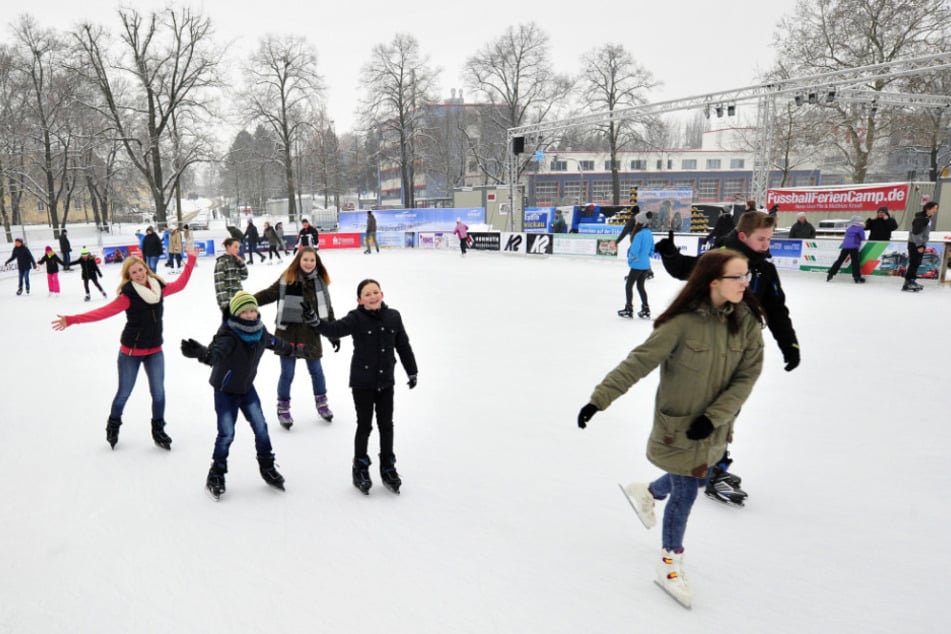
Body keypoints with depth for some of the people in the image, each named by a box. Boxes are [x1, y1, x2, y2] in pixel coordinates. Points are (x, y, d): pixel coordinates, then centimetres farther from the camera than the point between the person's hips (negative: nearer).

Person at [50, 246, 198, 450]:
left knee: (158, 392, 5)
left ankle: (158, 430, 22)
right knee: (124, 393, 9)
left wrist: (191, 260, 17)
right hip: (131, 352, -4)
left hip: (155, 350, 4)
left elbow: (180, 284, 15)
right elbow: (104, 312, -25)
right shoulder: (128, 295, -17)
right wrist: (72, 320, -34)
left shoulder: (158, 288, -1)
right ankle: (113, 426, 34)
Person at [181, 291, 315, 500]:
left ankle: (267, 467, 24)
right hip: (225, 391, -5)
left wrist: (296, 349, 30)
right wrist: (200, 353, -72)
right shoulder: (228, 334, -29)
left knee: (261, 427, 6)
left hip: (247, 388, 5)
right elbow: (216, 353, -50)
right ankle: (216, 474, 16)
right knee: (226, 433, -5)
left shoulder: (260, 332, -9)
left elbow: (278, 344, 13)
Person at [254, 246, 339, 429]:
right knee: (287, 373, 4)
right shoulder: (287, 279, -9)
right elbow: (268, 294, -4)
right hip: (288, 333, -3)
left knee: (316, 370, 16)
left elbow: (327, 309, 5)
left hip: (310, 333, 3)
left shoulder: (320, 281, 0)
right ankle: (283, 407, 24)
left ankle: (321, 402, 37)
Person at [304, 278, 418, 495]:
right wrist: (314, 320, -46)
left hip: (386, 381, 3)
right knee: (364, 426, 7)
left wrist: (412, 371, 13)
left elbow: (403, 345, 7)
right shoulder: (356, 318, -12)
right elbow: (334, 330, -28)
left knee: (386, 425, 12)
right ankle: (360, 470, 24)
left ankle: (388, 469, 27)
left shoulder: (393, 316, -2)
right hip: (362, 382, -3)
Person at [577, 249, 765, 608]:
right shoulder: (683, 322, -24)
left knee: (698, 478, 24)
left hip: (714, 427, 6)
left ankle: (647, 493, 55)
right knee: (685, 493, 3)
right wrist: (599, 399, -28)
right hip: (679, 424, -5)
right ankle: (670, 562, 26)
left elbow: (747, 376, -9)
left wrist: (713, 416, -18)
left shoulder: (747, 321, -10)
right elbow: (639, 362, -24)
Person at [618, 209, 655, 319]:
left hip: (637, 265, -8)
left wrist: (630, 259, -4)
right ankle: (645, 310, 19)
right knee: (640, 286, 18)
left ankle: (629, 310, 7)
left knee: (628, 285, 5)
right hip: (646, 265, 8)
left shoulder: (639, 235, -20)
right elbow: (652, 251, 12)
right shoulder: (649, 234, 6)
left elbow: (634, 251, -21)